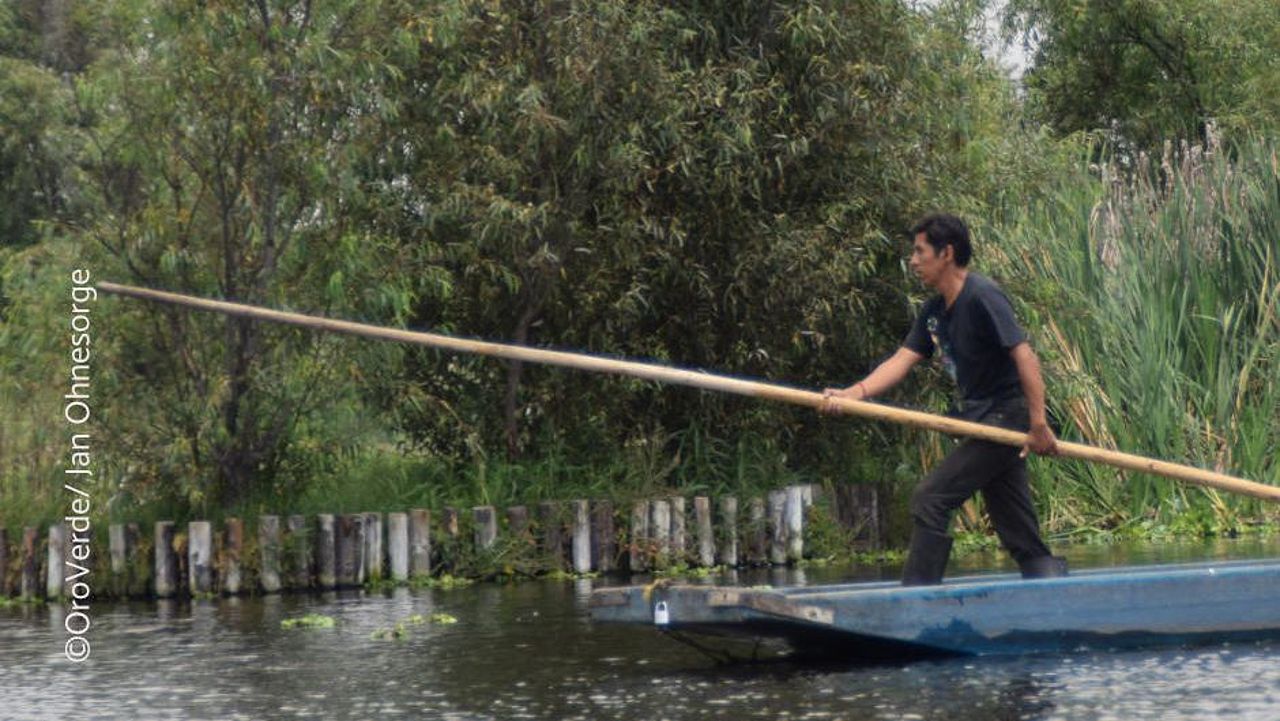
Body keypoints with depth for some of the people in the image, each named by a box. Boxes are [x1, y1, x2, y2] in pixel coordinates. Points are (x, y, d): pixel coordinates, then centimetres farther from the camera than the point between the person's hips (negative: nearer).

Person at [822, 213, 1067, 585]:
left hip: (1005, 418, -9)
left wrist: (1039, 424, -24)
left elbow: (1025, 357, -20)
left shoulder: (982, 296, -15)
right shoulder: (934, 310, 13)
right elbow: (902, 360, 7)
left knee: (930, 498, -12)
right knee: (1023, 543, 10)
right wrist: (855, 393, -9)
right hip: (984, 424, 9)